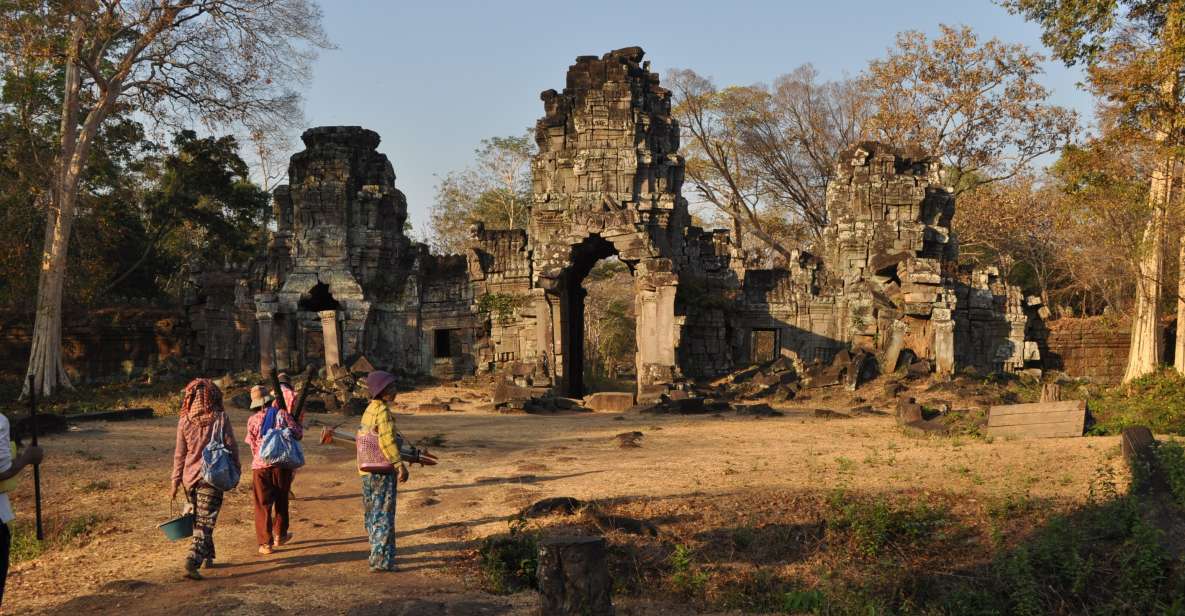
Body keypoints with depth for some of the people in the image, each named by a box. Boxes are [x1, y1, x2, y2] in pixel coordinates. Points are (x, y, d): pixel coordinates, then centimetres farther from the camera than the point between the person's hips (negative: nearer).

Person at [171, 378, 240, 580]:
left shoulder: (184, 421, -3)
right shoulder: (220, 419, -9)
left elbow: (179, 454, 1)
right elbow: (231, 446, -5)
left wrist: (175, 481, 8)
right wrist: (236, 468, 11)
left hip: (189, 478, 3)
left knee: (198, 519, 21)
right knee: (205, 523, -3)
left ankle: (208, 557, 31)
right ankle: (192, 562, -17)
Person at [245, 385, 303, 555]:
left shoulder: (253, 420, 2)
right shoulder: (282, 414, 0)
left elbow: (253, 444, 6)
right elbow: (298, 434, -2)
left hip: (260, 466, -1)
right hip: (282, 465, 1)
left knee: (263, 505, 5)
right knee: (281, 501, 19)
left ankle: (265, 543, 3)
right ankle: (280, 535, 30)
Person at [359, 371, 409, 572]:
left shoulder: (369, 409, 13)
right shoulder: (383, 410, -16)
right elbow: (387, 440, -26)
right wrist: (399, 464, -26)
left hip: (367, 470, 9)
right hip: (382, 470, -9)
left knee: (372, 514, 17)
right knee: (384, 514, -5)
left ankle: (377, 554, 29)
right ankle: (381, 560, -5)